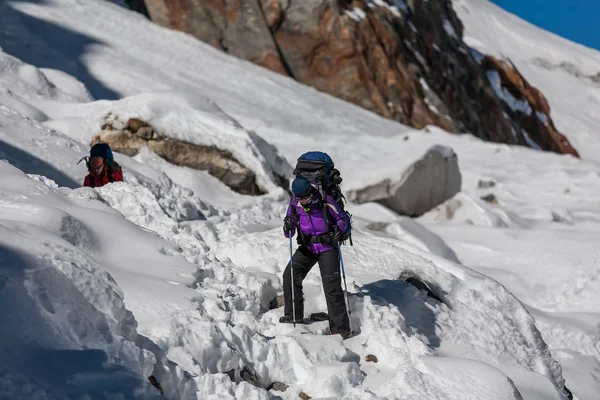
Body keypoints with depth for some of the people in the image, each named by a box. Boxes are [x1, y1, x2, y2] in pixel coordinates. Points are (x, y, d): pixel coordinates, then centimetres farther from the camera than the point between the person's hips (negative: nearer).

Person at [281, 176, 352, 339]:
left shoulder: (324, 200, -11)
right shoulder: (294, 204, -1)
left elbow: (340, 218, 0)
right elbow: (289, 234, 4)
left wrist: (340, 230, -21)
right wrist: (288, 228, -19)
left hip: (327, 247, -4)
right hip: (307, 247, 4)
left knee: (331, 285, -13)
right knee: (290, 275, -8)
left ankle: (340, 328, -12)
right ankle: (294, 315, 12)